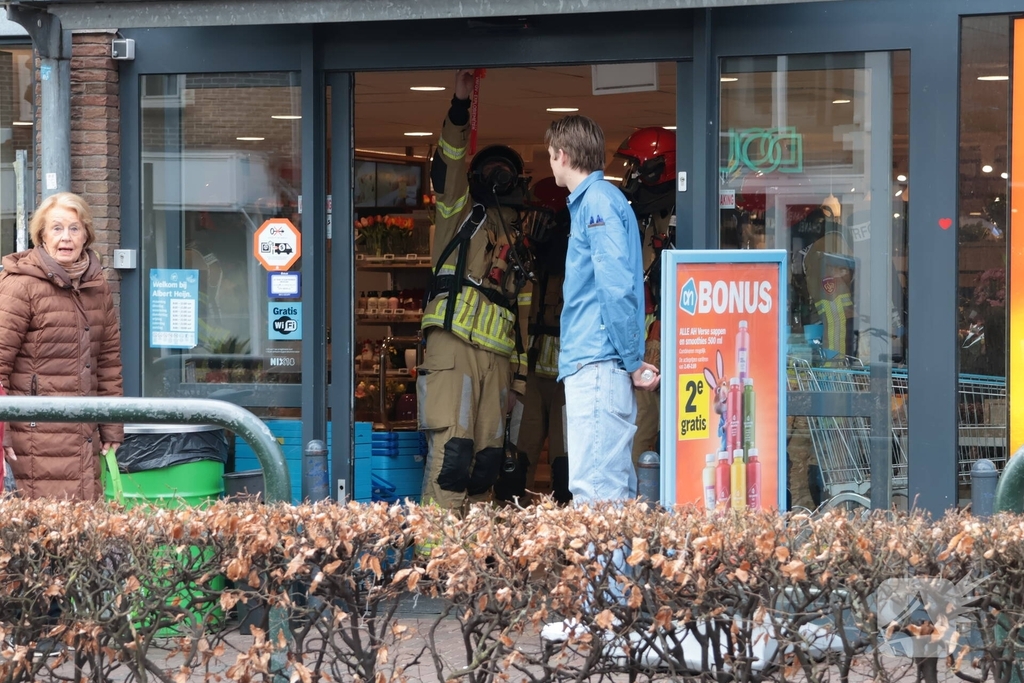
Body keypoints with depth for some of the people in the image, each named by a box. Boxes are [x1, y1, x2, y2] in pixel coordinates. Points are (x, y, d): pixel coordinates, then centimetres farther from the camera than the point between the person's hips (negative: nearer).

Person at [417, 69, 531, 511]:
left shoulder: (515, 241, 28)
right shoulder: (462, 213, 14)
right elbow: (447, 168, -6)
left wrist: (518, 377, 19)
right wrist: (459, 109, -18)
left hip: (497, 355, 6)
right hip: (454, 345, -6)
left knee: (486, 461, 2)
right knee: (451, 452, -16)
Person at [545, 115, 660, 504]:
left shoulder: (598, 201, -9)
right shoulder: (589, 200, 22)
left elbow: (616, 287, -17)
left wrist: (632, 361, -15)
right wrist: (631, 360, 15)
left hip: (597, 365, -10)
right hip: (590, 367, 10)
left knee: (594, 489, -13)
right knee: (617, 490, 10)